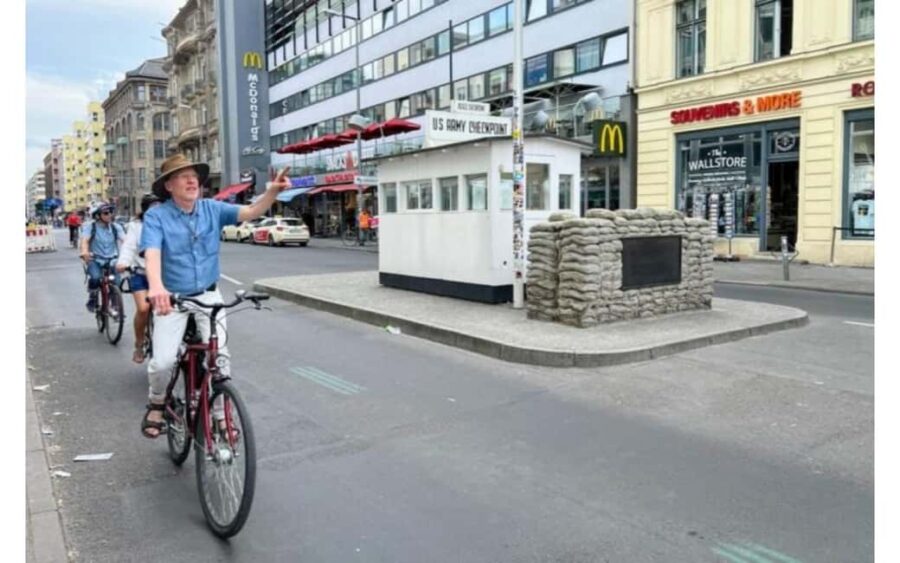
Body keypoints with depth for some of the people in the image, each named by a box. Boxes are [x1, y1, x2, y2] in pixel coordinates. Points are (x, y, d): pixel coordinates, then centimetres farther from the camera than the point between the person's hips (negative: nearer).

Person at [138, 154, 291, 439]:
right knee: (163, 361, -11)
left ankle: (220, 415, 12)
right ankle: (157, 404, 21)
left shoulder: (212, 209, -2)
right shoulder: (156, 216, -12)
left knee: (220, 356, -7)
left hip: (208, 295, 2)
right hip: (172, 298, -2)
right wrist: (156, 286, -46)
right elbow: (152, 253, -26)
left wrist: (273, 191, -33)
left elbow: (250, 212, -13)